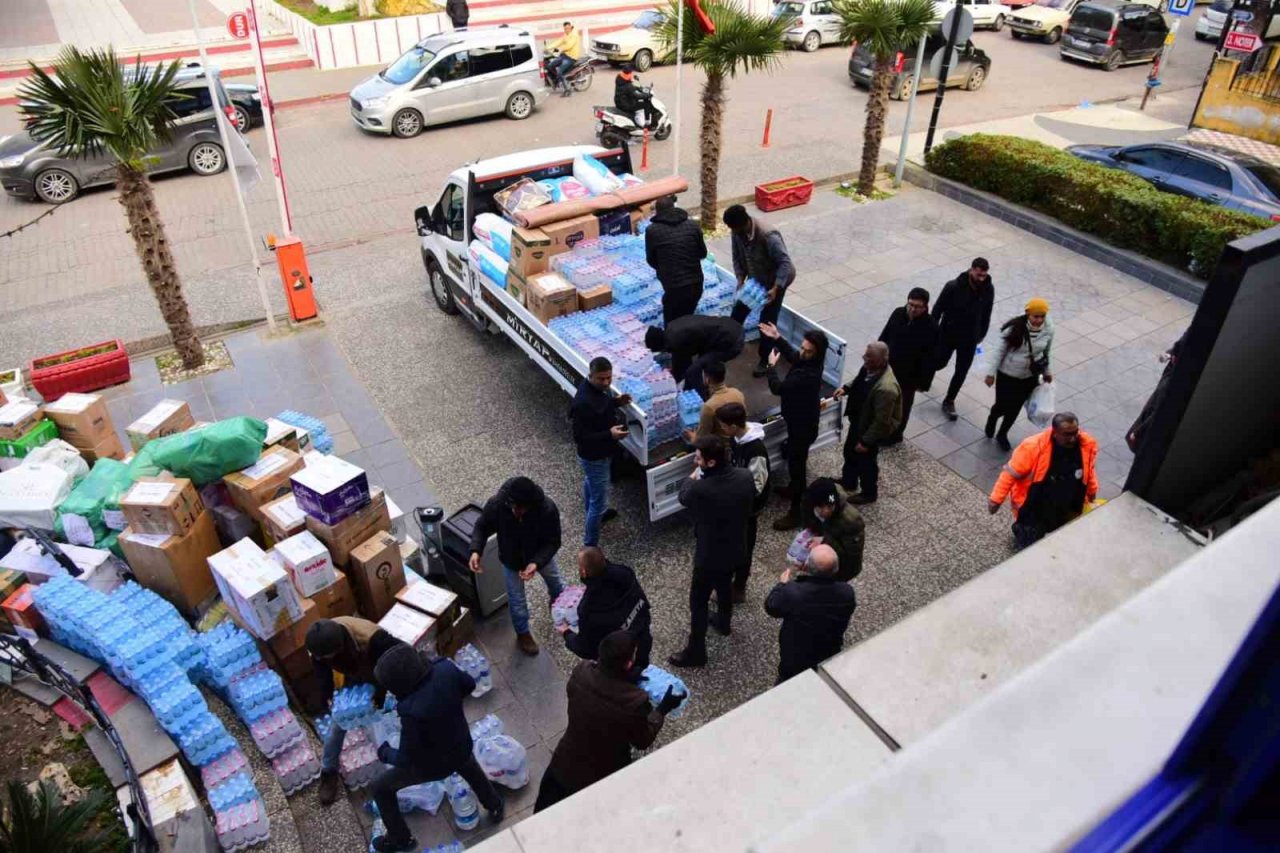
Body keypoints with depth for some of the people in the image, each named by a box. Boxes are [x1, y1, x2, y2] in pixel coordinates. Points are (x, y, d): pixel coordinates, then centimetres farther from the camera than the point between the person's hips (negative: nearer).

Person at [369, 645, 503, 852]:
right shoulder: (446, 668, -29)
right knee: (468, 765, 41)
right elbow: (469, 685, -5)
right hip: (460, 746, 5)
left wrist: (385, 753, -7)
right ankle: (495, 806, 60)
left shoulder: (413, 712, -43)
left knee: (380, 789, 20)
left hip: (432, 765, -5)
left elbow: (406, 759, -27)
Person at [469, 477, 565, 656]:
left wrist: (536, 563, -40)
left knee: (554, 579, 30)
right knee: (517, 599, 16)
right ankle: (523, 633, 45)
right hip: (511, 559, -1)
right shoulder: (496, 504, -36)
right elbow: (482, 527, -16)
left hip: (541, 555, 1)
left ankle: (559, 601, 66)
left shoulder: (548, 509, -39)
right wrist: (475, 550, -32)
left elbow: (553, 542, -26)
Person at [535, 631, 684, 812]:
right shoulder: (635, 701, -35)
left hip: (565, 764, 3)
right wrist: (663, 709, -3)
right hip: (605, 778, -3)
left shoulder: (581, 672, -24)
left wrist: (627, 680, 5)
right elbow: (643, 741, -15)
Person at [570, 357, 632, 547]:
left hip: (597, 453, 10)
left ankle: (594, 515, 60)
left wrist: (616, 402, -3)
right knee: (600, 501, 1)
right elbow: (580, 437, -31)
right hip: (594, 457, -10)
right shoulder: (583, 403, -36)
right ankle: (590, 546, 15)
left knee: (590, 484, 33)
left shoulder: (597, 387, -8)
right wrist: (609, 434, -39)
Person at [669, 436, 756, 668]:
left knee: (698, 601, 12)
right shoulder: (745, 477, -16)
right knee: (725, 586, 32)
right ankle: (724, 622, 57)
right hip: (736, 548, 6)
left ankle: (695, 652, 26)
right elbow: (751, 503, 5)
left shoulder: (701, 490, -34)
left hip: (710, 554, -6)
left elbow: (683, 497, -9)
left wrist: (692, 478, 10)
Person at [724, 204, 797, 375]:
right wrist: (740, 279, -13)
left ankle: (765, 360, 15)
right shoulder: (737, 232, -14)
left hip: (774, 281, -6)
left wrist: (775, 289, -38)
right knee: (738, 312, 13)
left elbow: (785, 263, -32)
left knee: (767, 322, -3)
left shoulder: (768, 235, -35)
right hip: (754, 280, 7)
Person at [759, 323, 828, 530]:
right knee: (793, 458, 29)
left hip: (803, 426, -10)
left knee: (796, 466, 3)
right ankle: (794, 489, 53)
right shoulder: (806, 360, -8)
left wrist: (772, 365, -14)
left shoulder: (808, 374, -37)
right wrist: (777, 338, 6)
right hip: (800, 421, 10)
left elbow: (777, 388, -30)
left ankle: (797, 512, 16)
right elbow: (792, 355, 17)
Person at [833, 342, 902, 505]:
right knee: (849, 451, 29)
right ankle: (848, 482, 56)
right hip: (858, 420, 8)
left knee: (865, 461, 17)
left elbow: (881, 421, -30)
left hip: (870, 428, -8)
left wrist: (866, 442, -20)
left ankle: (869, 494, 45)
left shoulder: (886, 388, -41)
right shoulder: (871, 368, -16)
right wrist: (846, 389, -5)